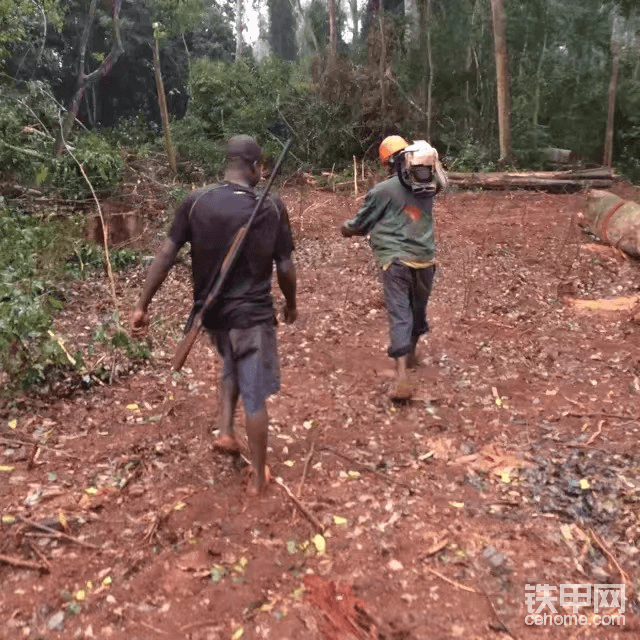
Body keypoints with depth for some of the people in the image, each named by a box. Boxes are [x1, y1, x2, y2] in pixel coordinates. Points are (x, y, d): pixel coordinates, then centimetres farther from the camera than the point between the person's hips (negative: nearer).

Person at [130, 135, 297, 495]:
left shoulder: (195, 202, -5)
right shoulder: (272, 207, -10)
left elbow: (167, 254, -6)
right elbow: (286, 267, -5)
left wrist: (143, 305, -1)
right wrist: (291, 305, 12)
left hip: (211, 311, 4)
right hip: (253, 312, -3)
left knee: (233, 365, 33)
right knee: (256, 394, 8)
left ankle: (226, 431, 22)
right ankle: (259, 477, 21)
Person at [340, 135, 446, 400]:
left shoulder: (384, 190, -6)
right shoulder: (428, 187, 7)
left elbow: (362, 223, 4)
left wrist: (346, 228, 25)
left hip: (396, 259, -5)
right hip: (425, 258, 5)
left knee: (399, 314, -8)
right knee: (418, 309, 21)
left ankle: (402, 377, -19)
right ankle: (411, 354, 43)